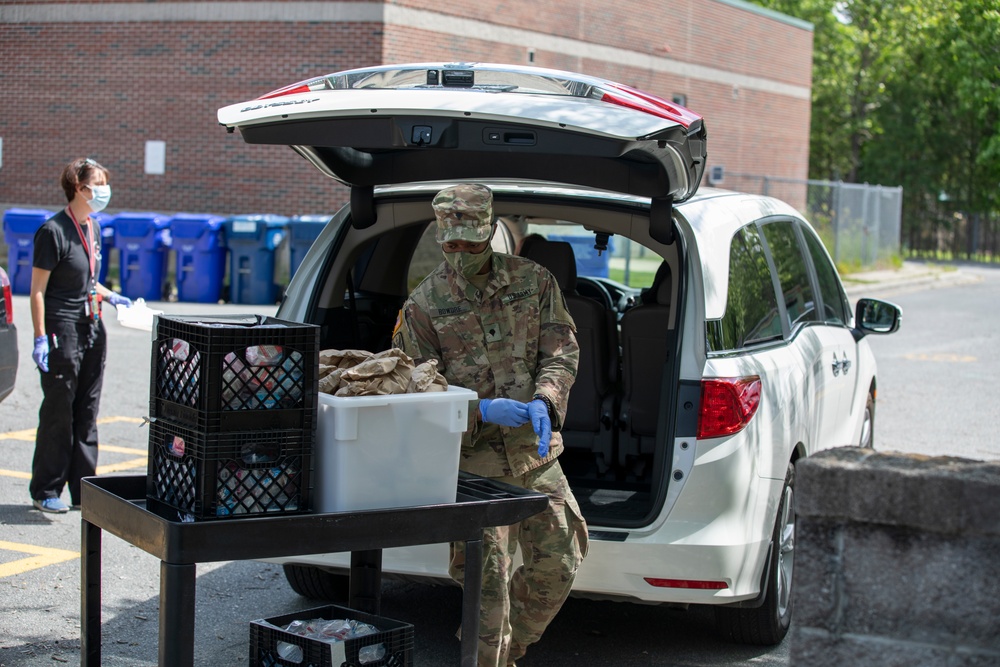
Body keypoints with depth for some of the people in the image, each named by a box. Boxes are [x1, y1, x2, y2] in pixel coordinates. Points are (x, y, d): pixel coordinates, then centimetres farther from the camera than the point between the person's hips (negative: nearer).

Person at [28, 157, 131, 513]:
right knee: (58, 413, 0)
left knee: (87, 413, 10)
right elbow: (38, 289, -13)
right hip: (62, 332, -8)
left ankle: (83, 490, 16)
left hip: (92, 330, 8)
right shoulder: (54, 230, -13)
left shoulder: (92, 228, 12)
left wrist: (110, 297, 10)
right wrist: (40, 338, -18)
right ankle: (45, 491, 11)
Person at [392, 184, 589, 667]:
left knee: (558, 568, 12)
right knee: (485, 580, -4)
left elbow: (562, 349, 4)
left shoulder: (533, 281, 5)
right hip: (473, 461, -4)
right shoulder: (424, 305, -4)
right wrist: (481, 411, -20)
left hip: (537, 455, 4)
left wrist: (543, 400, -17)